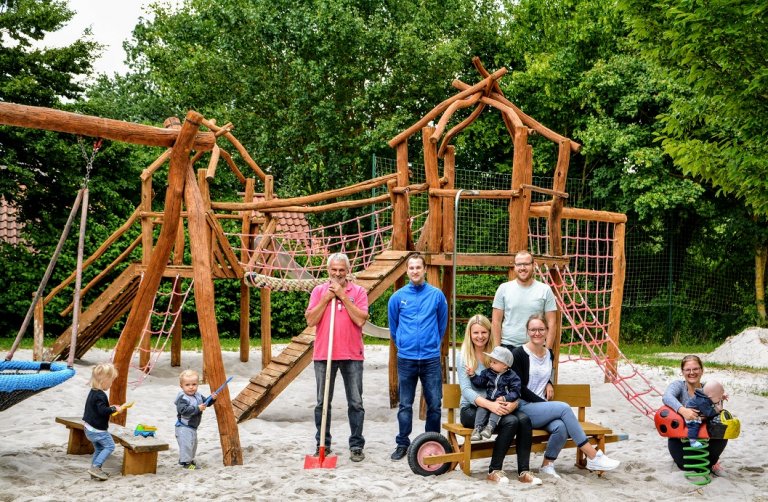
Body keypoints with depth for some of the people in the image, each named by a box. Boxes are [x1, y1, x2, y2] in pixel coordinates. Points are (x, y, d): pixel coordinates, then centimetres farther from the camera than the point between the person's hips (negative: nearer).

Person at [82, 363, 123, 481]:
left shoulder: (93, 392, 9)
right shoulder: (100, 395, -23)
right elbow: (102, 410, -31)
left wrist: (110, 408, 12)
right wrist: (114, 409, -19)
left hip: (90, 428, 10)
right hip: (98, 429, -10)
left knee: (99, 448, 18)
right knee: (109, 446, -3)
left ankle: (95, 471, 20)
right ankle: (96, 467, -10)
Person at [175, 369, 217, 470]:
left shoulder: (198, 396, 6)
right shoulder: (183, 398, -21)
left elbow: (205, 403, 17)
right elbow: (183, 410, -32)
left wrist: (212, 399, -5)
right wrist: (197, 409, -35)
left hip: (193, 427, 9)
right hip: (184, 427, -9)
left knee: (193, 444, 21)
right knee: (186, 444, -11)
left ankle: (190, 459, 37)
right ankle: (186, 462, -2)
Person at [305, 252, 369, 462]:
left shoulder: (358, 291, 2)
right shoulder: (319, 291, 6)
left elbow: (360, 319, -12)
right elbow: (310, 320, -3)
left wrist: (343, 296, -12)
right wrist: (326, 298, -10)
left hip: (352, 355, -1)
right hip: (324, 355, 1)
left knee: (356, 403, 3)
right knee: (322, 402, 8)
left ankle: (356, 445, 11)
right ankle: (322, 444, 17)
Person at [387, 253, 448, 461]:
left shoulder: (437, 295, 1)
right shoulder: (398, 297, 0)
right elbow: (393, 327, 14)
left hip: (431, 359, 0)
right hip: (406, 359, 0)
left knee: (434, 404, 3)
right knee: (405, 405, 7)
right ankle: (402, 444, 17)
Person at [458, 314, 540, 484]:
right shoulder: (465, 358, 0)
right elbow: (466, 390, -12)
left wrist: (514, 402, -19)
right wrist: (489, 404, -28)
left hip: (496, 405, 4)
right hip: (471, 409, -4)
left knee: (524, 419, -25)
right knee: (510, 421, -29)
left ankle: (524, 471, -19)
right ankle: (494, 470, -17)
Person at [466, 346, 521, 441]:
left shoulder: (512, 376, -1)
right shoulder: (488, 372, 13)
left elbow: (515, 392, -7)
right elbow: (480, 382, 15)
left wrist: (505, 398, -21)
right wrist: (473, 375, 0)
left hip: (502, 402, -4)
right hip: (489, 400, 4)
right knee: (481, 408, -23)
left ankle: (490, 427, -46)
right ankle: (478, 428, -31)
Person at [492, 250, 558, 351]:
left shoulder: (545, 290, 3)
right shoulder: (504, 289, 4)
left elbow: (551, 322, 2)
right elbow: (496, 321, 4)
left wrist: (548, 349, -6)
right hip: (507, 346, 1)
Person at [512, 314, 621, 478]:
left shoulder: (549, 354, 13)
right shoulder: (519, 354, -6)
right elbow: (519, 388, -10)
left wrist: (549, 383, 8)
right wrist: (543, 402, -14)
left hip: (542, 409, 5)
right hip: (523, 408, -5)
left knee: (560, 427, -29)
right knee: (564, 408, -27)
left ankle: (547, 465, -11)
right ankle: (593, 457, -25)